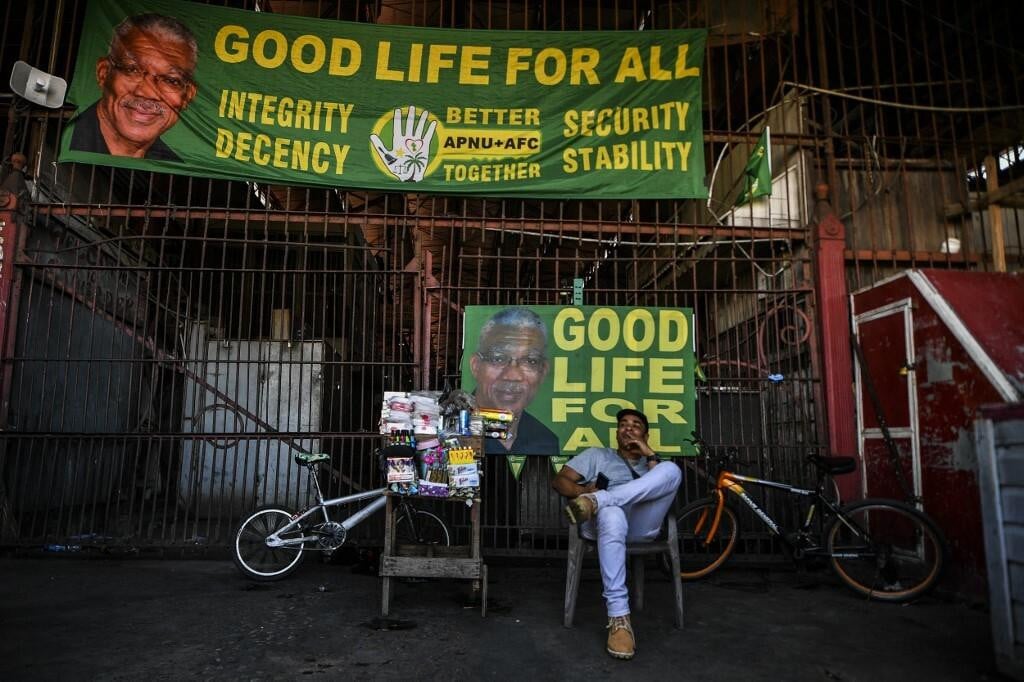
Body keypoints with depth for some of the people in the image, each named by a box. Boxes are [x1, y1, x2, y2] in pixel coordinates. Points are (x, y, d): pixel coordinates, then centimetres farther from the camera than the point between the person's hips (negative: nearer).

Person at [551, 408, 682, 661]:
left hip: (642, 525, 2)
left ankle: (596, 501, -37)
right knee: (612, 515, -43)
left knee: (671, 469, -23)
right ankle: (619, 618, -43)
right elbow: (559, 480, 12)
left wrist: (650, 455, 7)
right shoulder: (597, 455, 26)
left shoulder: (650, 466, 31)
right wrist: (585, 491, -7)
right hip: (607, 519, -2)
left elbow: (665, 489, 8)